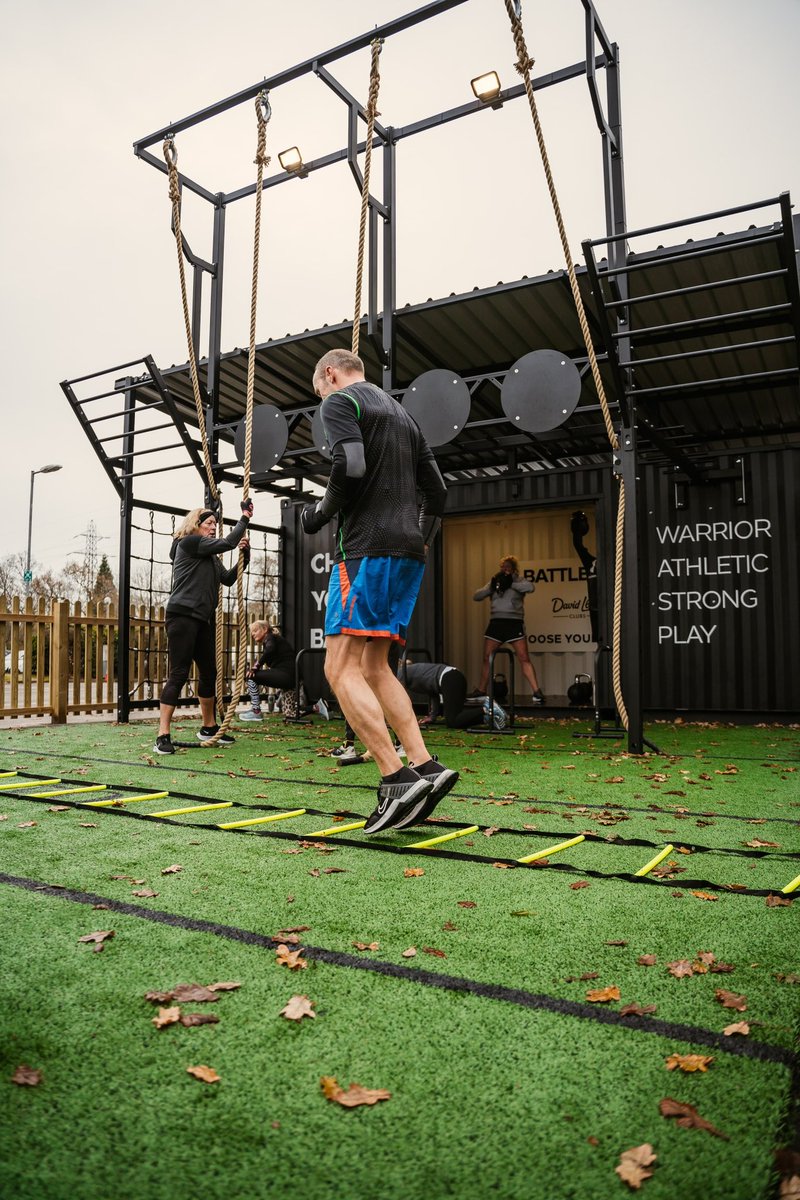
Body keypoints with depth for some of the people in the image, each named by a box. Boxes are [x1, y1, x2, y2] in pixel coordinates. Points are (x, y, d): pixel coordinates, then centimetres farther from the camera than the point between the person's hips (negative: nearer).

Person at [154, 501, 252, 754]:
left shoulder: (210, 556, 21)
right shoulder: (188, 542, -3)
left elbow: (228, 579, 18)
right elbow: (227, 543, -9)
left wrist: (244, 555, 8)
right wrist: (245, 516, 0)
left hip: (203, 619, 9)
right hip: (182, 615, -9)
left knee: (208, 673, 13)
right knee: (179, 674, -12)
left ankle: (208, 728, 26)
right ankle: (163, 736, -12)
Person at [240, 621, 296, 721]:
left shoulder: (270, 638, -2)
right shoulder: (266, 642, 25)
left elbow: (270, 649, -26)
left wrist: (257, 666, -22)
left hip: (287, 675, -10)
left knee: (251, 676, -10)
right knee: (251, 673, 17)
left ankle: (256, 712, -9)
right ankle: (253, 708, 16)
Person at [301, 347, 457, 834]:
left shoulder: (340, 401, 1)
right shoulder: (402, 414, 27)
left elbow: (349, 467, -18)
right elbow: (437, 490, 22)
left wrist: (321, 512, -2)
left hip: (368, 547, -9)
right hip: (409, 553, 9)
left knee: (342, 668, -8)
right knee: (374, 667, 12)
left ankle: (398, 779, -15)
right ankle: (424, 767, 4)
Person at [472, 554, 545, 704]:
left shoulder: (518, 581, 4)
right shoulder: (494, 582, 15)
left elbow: (530, 587, -18)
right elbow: (476, 596, 8)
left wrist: (511, 584, -16)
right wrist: (491, 586, -7)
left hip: (514, 623, -4)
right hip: (496, 623, 4)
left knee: (524, 658, -11)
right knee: (487, 659, 7)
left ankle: (537, 692, -11)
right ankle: (481, 691, 19)